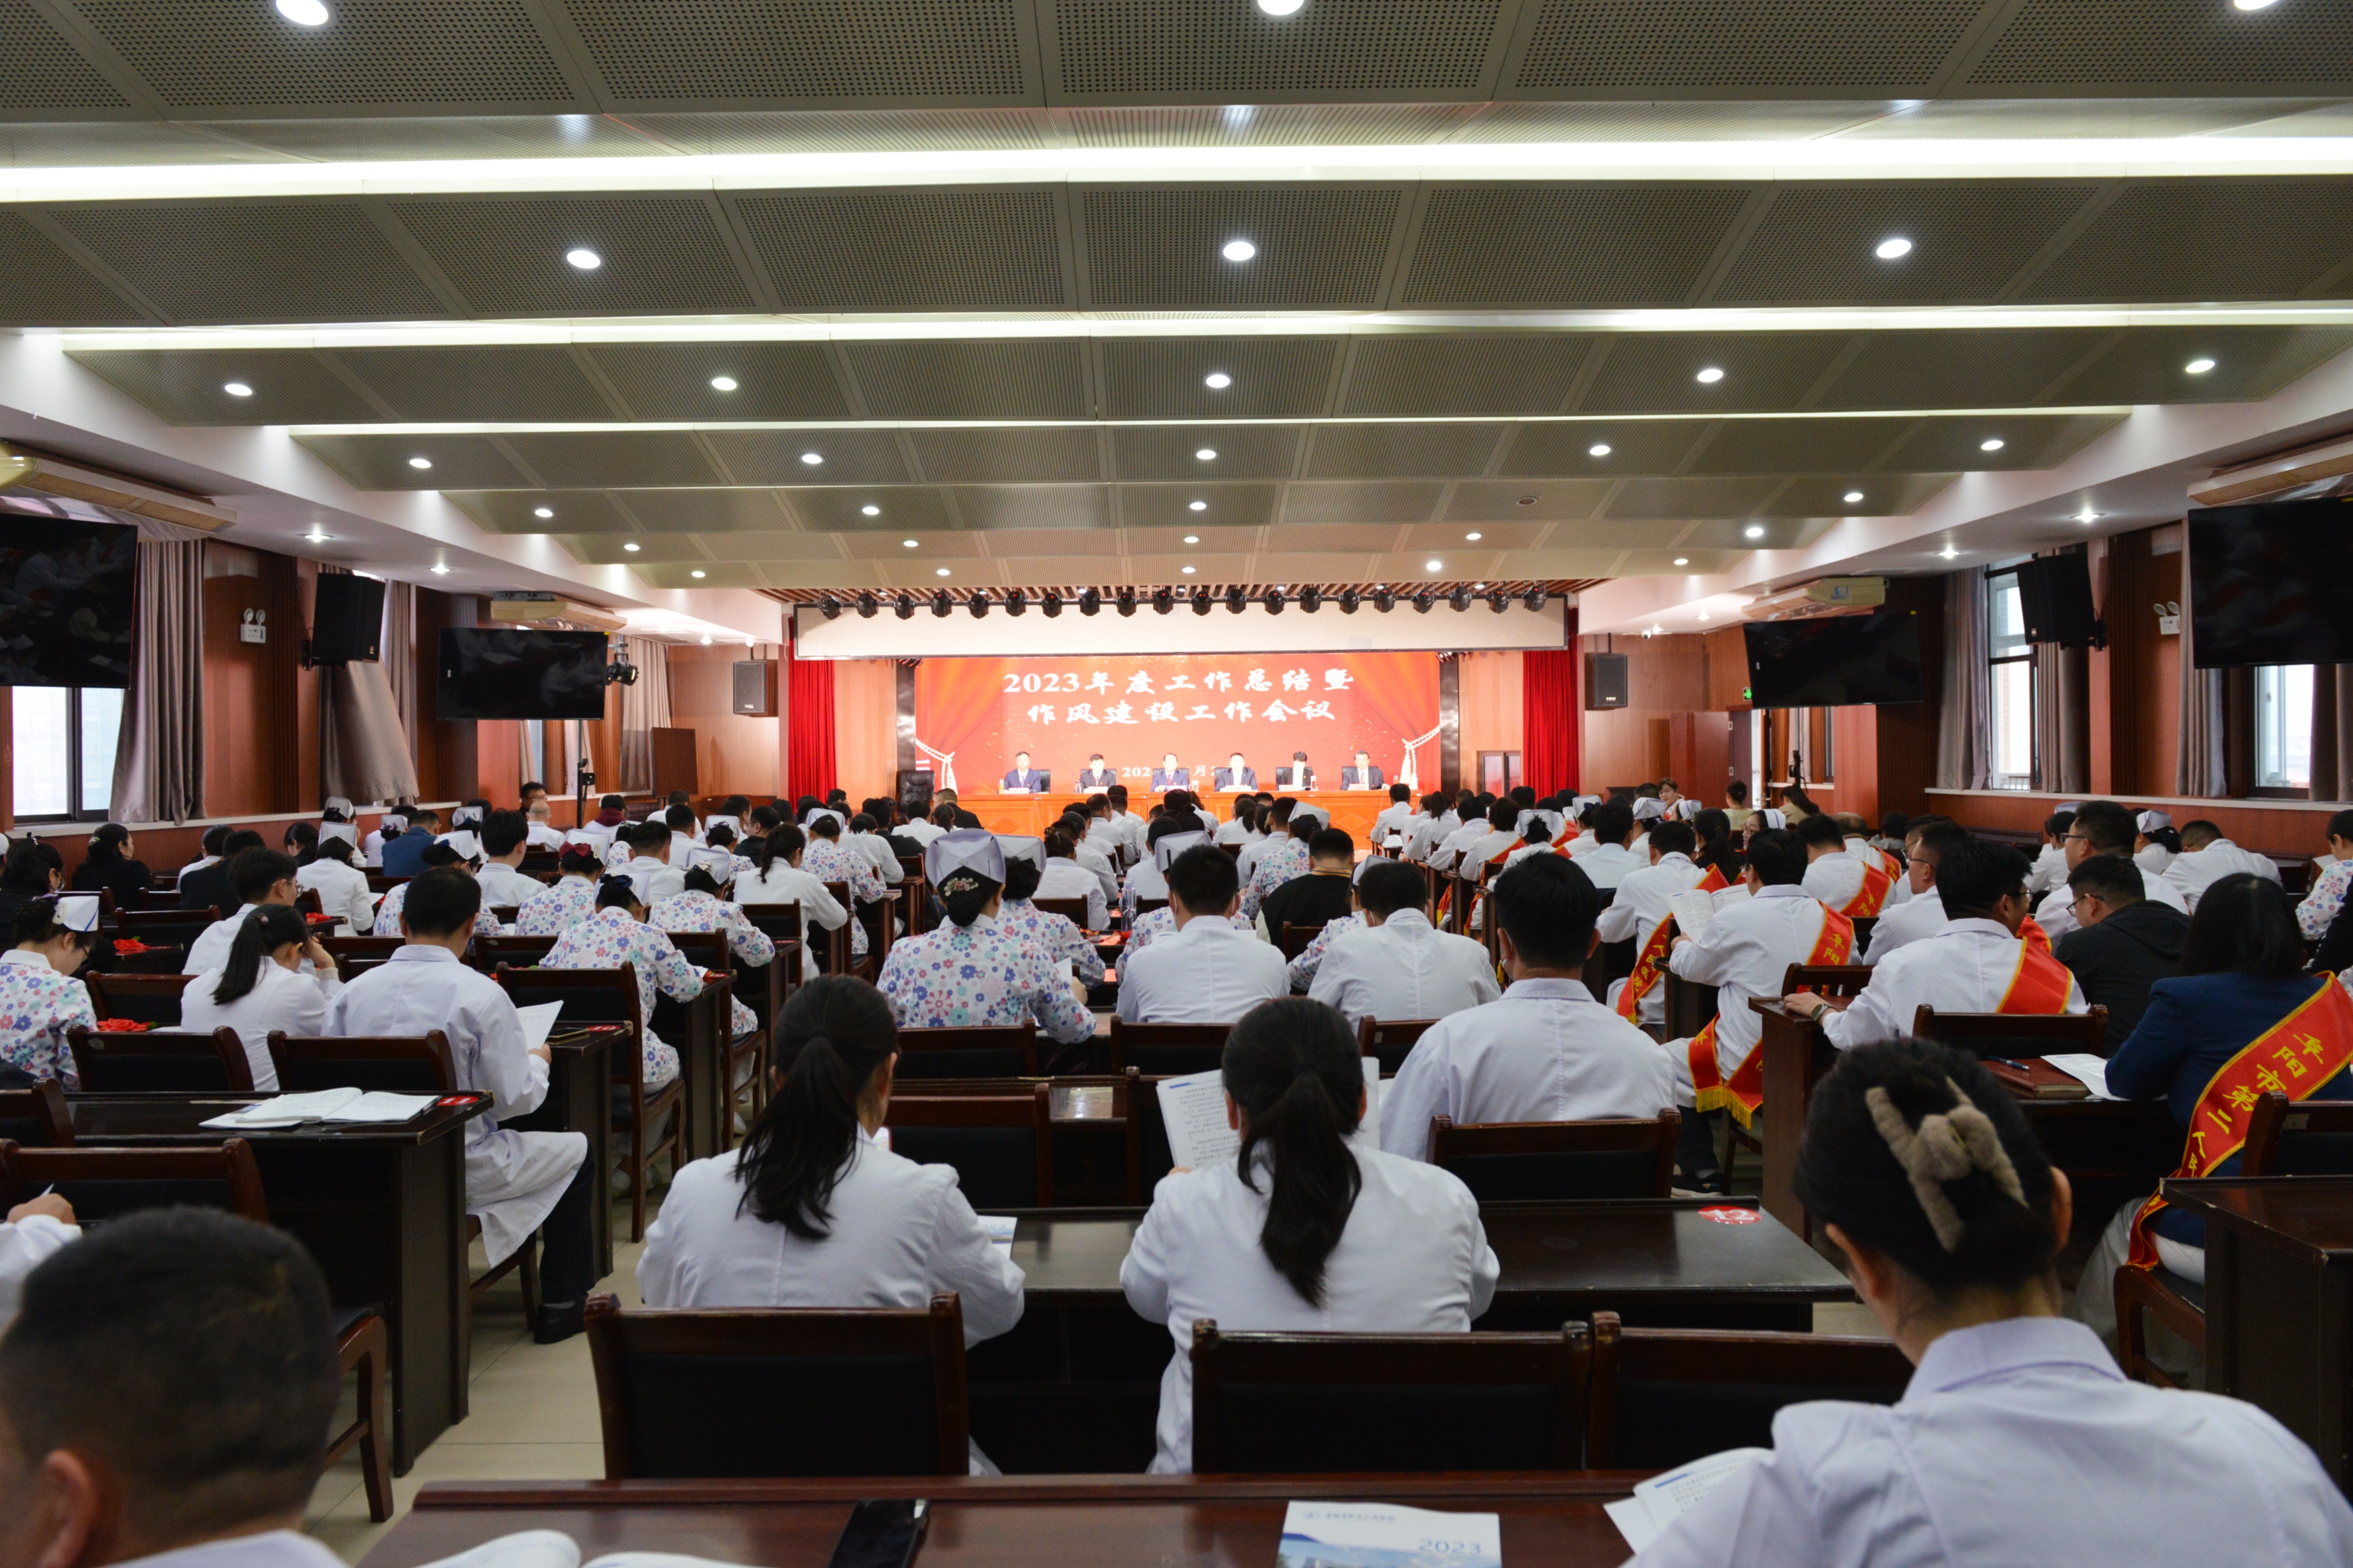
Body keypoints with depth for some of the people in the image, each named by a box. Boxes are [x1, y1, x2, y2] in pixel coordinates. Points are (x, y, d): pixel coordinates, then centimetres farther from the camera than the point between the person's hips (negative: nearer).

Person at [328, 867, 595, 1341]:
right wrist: (538, 1061, 7)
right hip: (460, 1171, -6)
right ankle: (562, 1305, 23)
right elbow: (515, 1099, -15)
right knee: (577, 1148, 19)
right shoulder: (481, 994, -18)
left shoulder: (352, 992, -4)